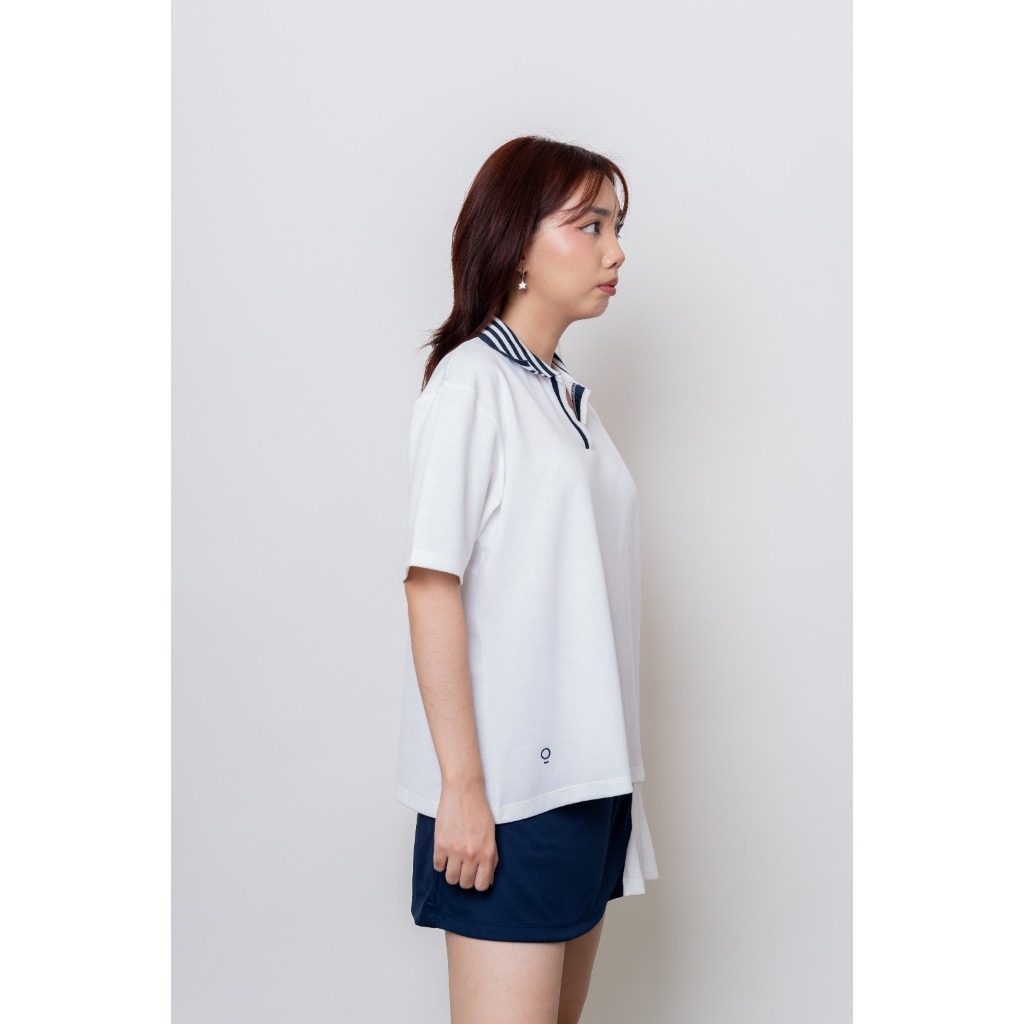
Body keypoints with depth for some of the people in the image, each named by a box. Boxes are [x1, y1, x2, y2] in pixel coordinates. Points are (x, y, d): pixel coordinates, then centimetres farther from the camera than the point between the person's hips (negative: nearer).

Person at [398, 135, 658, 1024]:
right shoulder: (471, 381, -8)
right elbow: (432, 583, -15)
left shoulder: (569, 394, 14)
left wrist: (616, 768, 15)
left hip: (588, 767, 8)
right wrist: (461, 783, -18)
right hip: (508, 782, -8)